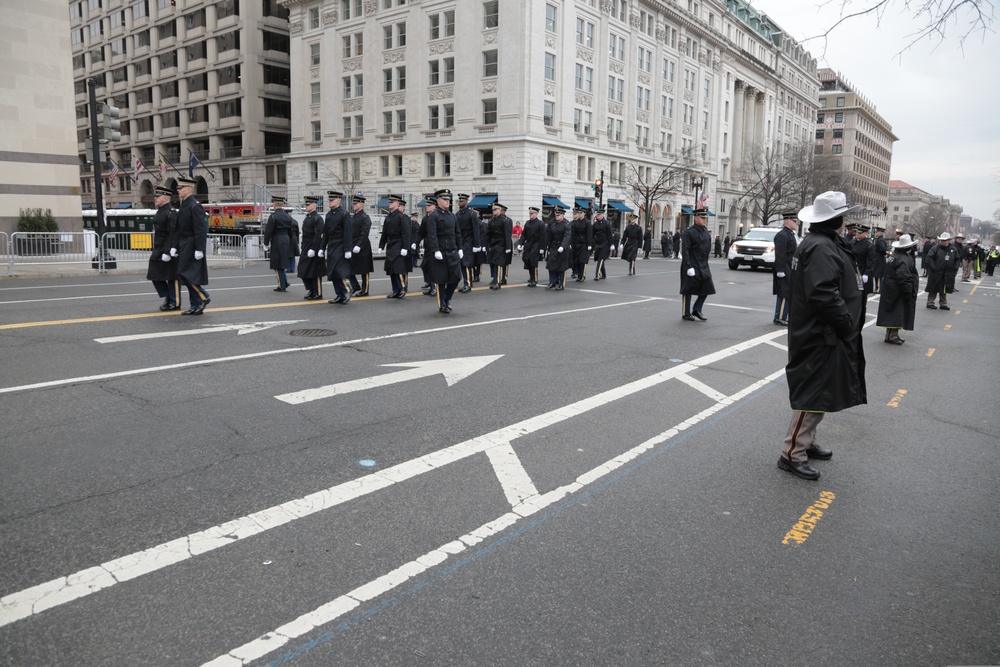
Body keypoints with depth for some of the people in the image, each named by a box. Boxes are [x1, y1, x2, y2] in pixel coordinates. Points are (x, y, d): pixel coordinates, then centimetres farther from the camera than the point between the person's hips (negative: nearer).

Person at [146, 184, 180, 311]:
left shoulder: (171, 213, -15)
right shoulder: (160, 212, 14)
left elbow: (172, 234, -21)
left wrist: (167, 252, -24)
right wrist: (155, 251, 20)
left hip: (168, 252, -9)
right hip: (158, 252, 9)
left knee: (172, 277, 0)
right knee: (155, 275, 11)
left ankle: (174, 303, 9)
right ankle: (167, 297, 24)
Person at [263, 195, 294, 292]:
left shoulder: (273, 216, -13)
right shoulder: (288, 216, 7)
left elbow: (268, 231, -12)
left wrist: (266, 243, -2)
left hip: (277, 241, -6)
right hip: (286, 240, 6)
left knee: (277, 264, 1)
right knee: (283, 262, 18)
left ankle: (282, 285, 2)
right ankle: (285, 281, 16)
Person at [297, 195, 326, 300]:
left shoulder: (317, 218, -12)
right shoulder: (307, 217, 15)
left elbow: (318, 235, -19)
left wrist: (313, 249, -22)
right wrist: (303, 247, 17)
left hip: (314, 250, -9)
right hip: (306, 250, 9)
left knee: (315, 272, -2)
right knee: (303, 271, 10)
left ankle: (317, 294, 6)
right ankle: (310, 290, 23)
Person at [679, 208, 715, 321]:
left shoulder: (706, 231, 11)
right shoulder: (689, 232, -12)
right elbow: (685, 251, -16)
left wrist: (705, 263, 15)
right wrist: (688, 267, -21)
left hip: (703, 265, 7)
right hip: (691, 266, -7)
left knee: (707, 288, 5)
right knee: (688, 290, 1)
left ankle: (696, 310, 17)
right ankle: (686, 314, 10)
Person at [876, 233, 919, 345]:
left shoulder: (894, 256, 11)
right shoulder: (904, 260, -20)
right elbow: (903, 277, -26)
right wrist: (908, 292, -19)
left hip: (890, 290, 10)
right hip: (898, 292, -10)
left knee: (893, 314, 15)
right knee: (897, 313, -4)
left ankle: (893, 334, 23)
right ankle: (892, 336, 0)